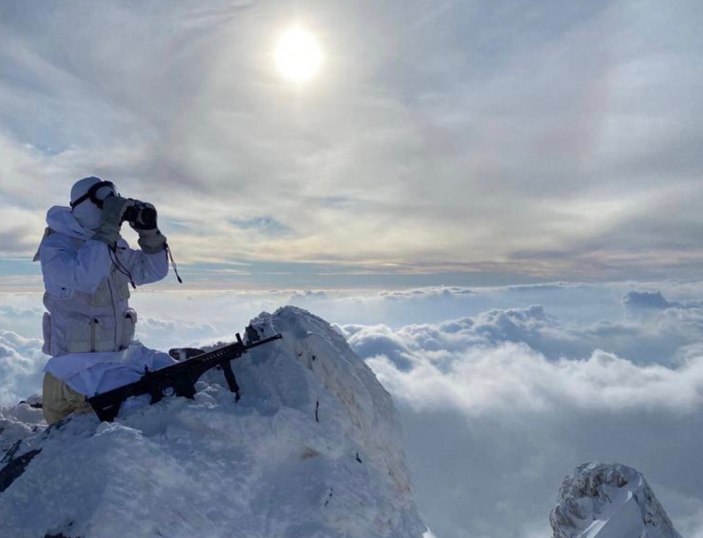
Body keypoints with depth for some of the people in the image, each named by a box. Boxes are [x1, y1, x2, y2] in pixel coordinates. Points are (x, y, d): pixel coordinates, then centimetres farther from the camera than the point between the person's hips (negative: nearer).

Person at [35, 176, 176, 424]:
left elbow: (153, 271, 11)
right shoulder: (55, 245, -13)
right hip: (83, 363, -8)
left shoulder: (115, 246, 8)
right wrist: (107, 229, -31)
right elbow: (83, 278, -33)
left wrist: (149, 231, -3)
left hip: (122, 352, 8)